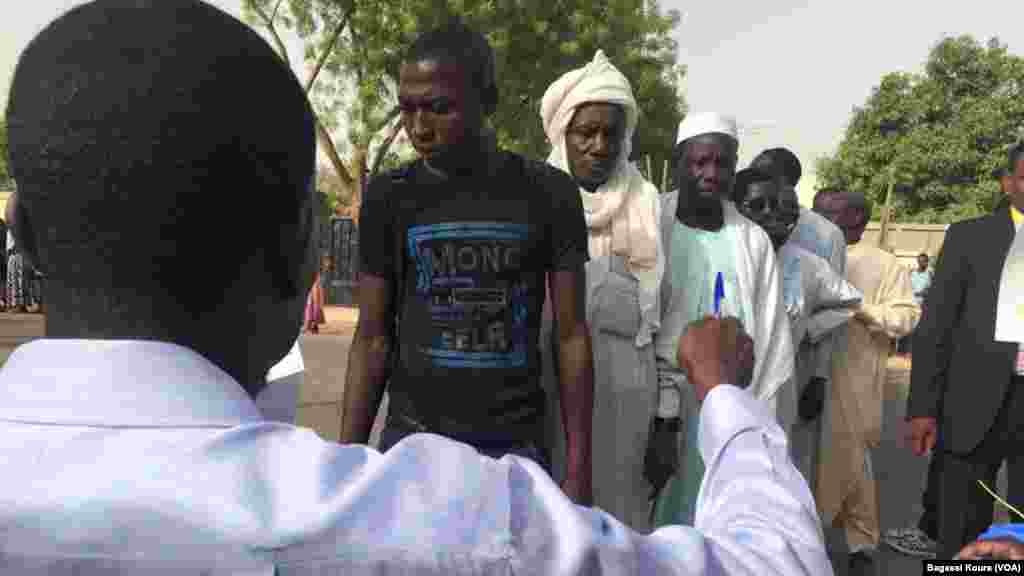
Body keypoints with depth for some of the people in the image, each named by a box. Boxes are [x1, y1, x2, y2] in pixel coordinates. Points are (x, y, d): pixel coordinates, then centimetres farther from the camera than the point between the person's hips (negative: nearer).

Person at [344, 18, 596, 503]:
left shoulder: (548, 193, -3)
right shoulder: (389, 197, 0)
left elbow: (571, 336, -1)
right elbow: (372, 339, 3)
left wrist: (578, 468, -4)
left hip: (515, 447, 0)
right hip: (411, 440, 1)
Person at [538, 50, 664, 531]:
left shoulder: (646, 205, 5)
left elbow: (662, 319, 5)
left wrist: (665, 417, 3)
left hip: (625, 396, 2)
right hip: (544, 390, -1)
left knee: (615, 514, 9)